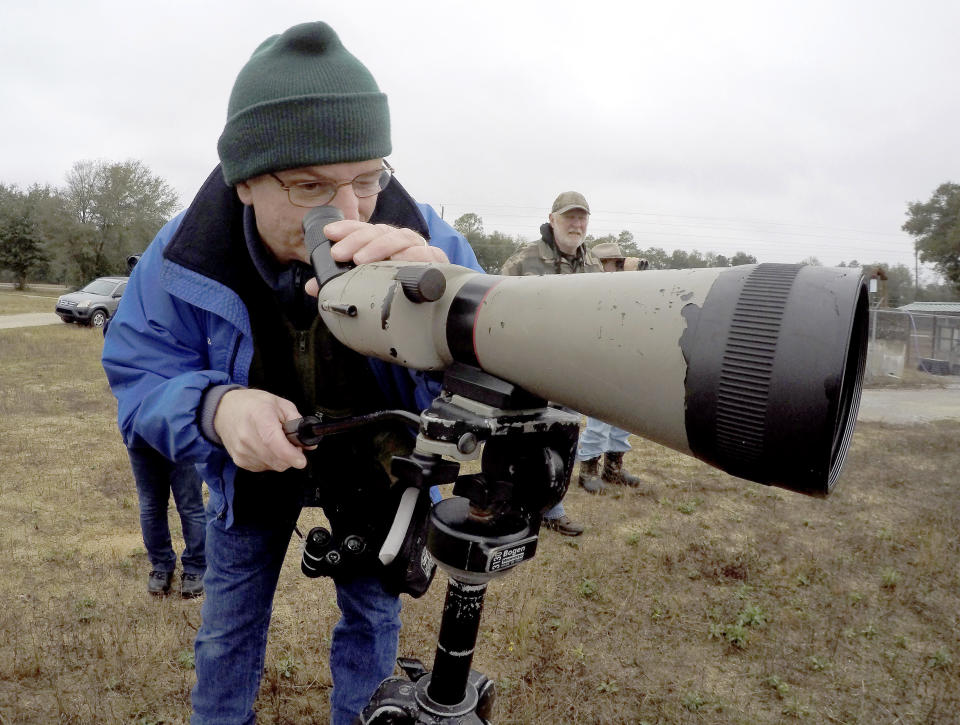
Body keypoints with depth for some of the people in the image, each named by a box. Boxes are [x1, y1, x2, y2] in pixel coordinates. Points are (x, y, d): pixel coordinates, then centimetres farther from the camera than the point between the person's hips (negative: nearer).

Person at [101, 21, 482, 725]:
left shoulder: (423, 240, -30)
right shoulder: (184, 257, -26)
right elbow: (138, 377, -16)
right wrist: (215, 408, -41)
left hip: (374, 460, 0)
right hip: (253, 463, 1)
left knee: (373, 620, 15)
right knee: (229, 627, 17)